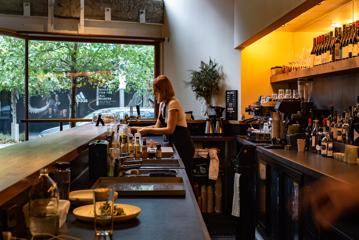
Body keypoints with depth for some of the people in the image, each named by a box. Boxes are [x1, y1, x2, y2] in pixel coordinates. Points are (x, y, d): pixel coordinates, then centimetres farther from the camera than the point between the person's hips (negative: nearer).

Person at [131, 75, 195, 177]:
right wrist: (137, 129, 4)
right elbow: (157, 127, 11)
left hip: (183, 147, -8)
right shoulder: (162, 104, 10)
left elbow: (169, 129, -22)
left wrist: (147, 130, -19)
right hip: (174, 145, 9)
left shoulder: (173, 103, -18)